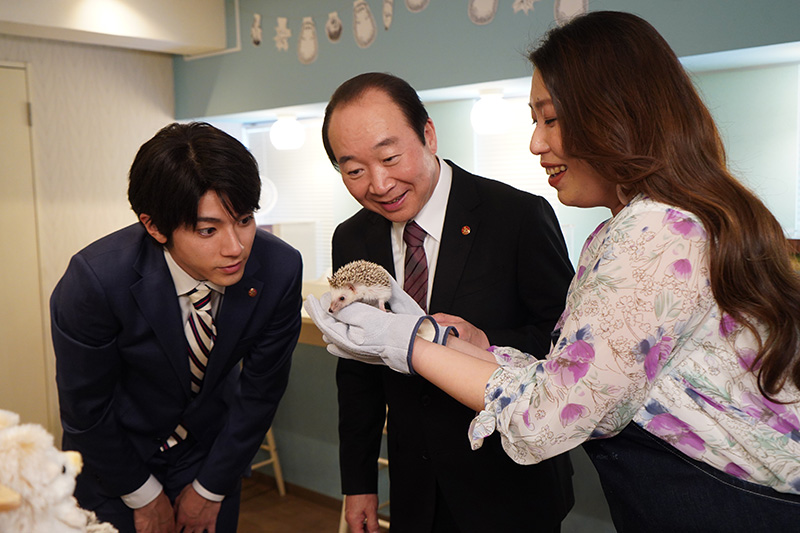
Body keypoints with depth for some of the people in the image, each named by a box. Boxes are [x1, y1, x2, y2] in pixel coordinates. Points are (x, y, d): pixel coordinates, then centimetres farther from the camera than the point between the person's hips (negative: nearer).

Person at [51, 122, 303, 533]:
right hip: (115, 460, -2)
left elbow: (260, 388, -12)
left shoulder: (280, 269, -25)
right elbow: (85, 408, -18)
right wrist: (143, 495, -7)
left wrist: (211, 488, -4)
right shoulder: (95, 279, -31)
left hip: (211, 448, 2)